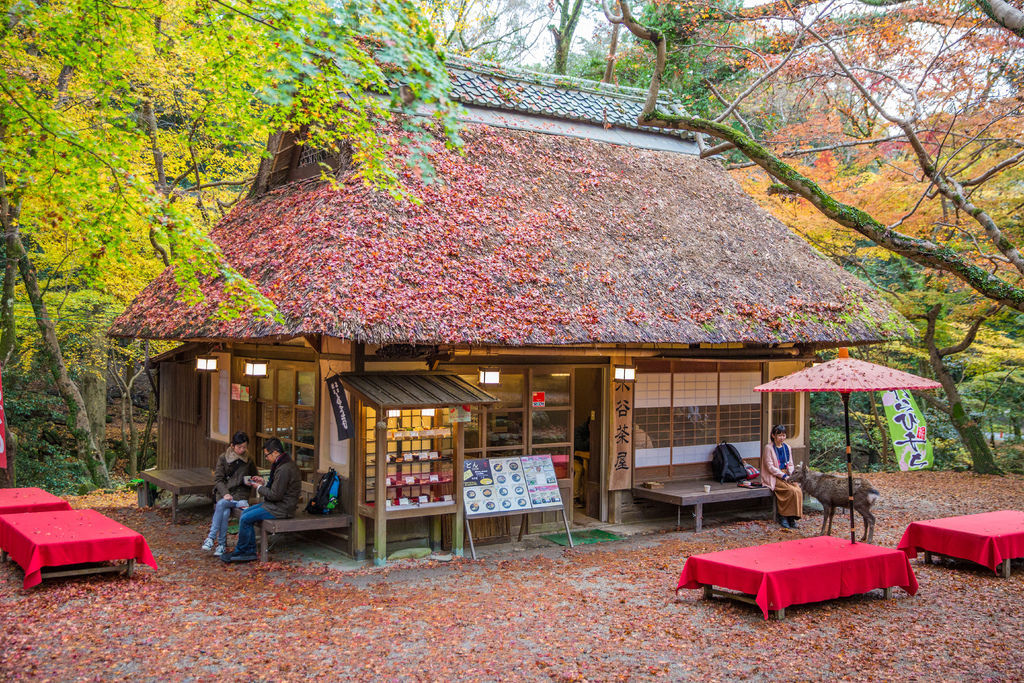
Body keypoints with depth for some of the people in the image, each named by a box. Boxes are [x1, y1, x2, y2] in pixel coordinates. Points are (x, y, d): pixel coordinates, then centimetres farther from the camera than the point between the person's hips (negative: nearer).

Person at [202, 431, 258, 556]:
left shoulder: (248, 460, 9)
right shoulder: (223, 458, 5)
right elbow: (218, 479, -1)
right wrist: (225, 494, -17)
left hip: (240, 494, 0)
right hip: (224, 493, 0)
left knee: (221, 504, -30)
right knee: (225, 512, -30)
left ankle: (211, 538, -27)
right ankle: (221, 545, -23)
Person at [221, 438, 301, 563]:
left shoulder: (284, 469, -23)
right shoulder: (285, 464, 11)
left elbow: (275, 495, -22)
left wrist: (259, 488, -7)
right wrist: (264, 482, 11)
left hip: (281, 508, -11)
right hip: (277, 504, 11)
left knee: (245, 519, -10)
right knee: (245, 513, 9)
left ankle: (240, 551, 8)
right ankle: (250, 551, 10)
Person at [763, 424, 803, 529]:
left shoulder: (787, 447, 13)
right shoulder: (769, 448, -6)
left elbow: (790, 464, 17)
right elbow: (770, 467, -11)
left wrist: (791, 474, -4)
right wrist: (783, 476, -16)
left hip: (786, 475, 6)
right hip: (774, 477, -6)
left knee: (798, 491, -22)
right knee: (792, 491, -26)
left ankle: (792, 517, -13)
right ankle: (783, 516, -13)